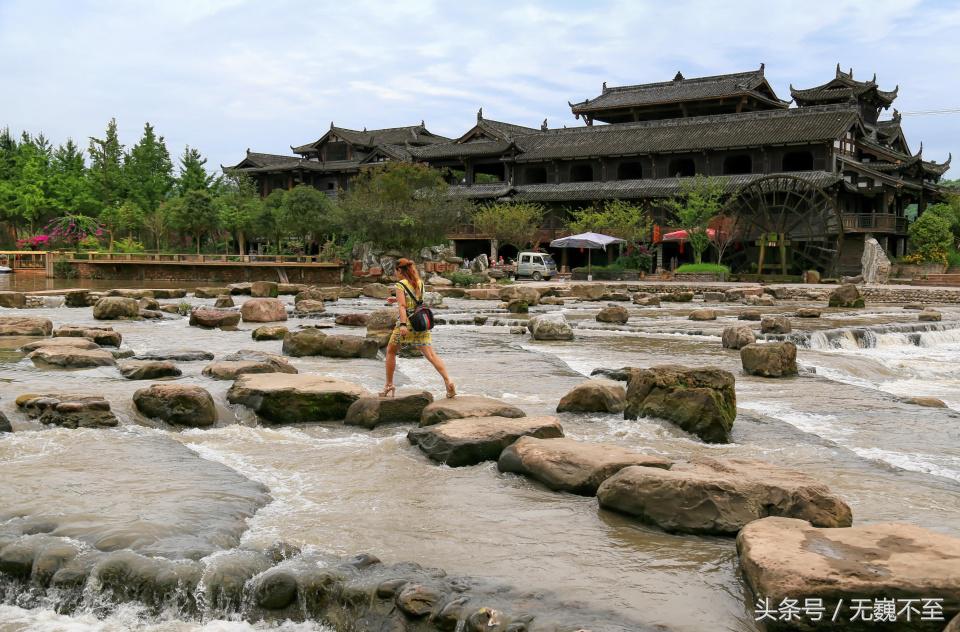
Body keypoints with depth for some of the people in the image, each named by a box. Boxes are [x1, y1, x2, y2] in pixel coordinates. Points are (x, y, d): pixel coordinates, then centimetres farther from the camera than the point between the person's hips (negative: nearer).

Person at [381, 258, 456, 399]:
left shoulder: (400, 285, -5)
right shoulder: (420, 283, 13)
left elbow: (402, 306, -17)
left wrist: (403, 324, -26)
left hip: (407, 323, -5)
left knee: (391, 351, 15)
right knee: (431, 354, -3)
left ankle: (389, 385, 17)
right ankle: (448, 380, -20)